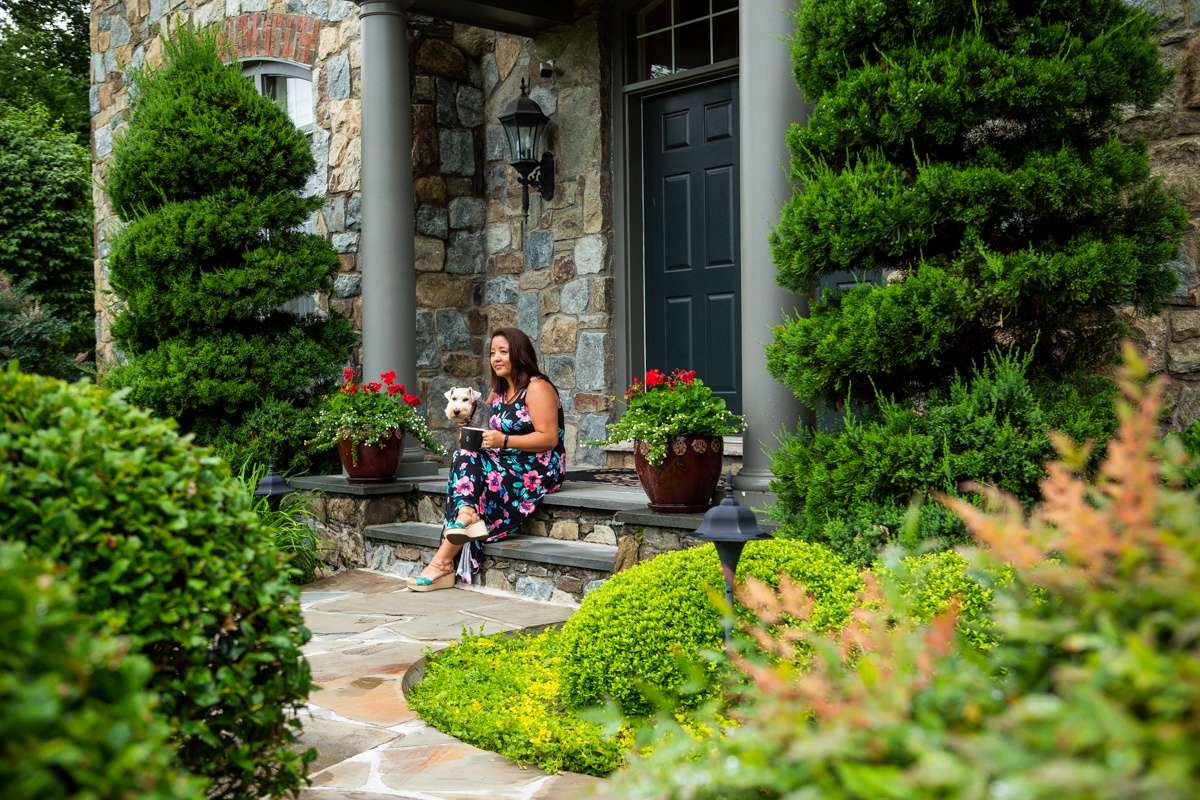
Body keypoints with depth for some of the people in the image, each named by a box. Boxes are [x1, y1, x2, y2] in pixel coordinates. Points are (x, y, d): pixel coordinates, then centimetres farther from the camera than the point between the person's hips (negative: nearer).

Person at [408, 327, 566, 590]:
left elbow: (549, 438, -15)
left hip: (538, 470, -7)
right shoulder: (497, 391, 18)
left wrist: (504, 441, -23)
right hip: (508, 465, 7)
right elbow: (493, 436, 20)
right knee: (465, 457, -20)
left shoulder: (537, 388, -6)